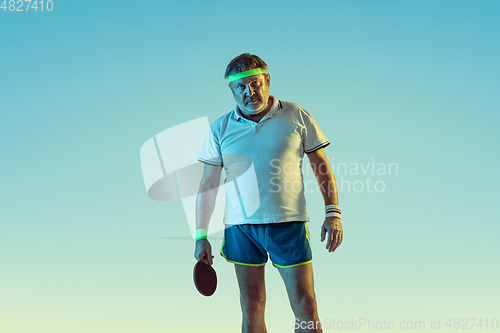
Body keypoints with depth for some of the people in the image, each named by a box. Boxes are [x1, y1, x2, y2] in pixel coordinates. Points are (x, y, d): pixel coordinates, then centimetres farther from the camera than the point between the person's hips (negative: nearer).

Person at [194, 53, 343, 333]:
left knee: (306, 308, -1)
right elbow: (208, 184, 8)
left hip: (289, 223, -1)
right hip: (240, 227, 1)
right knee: (252, 310, 6)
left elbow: (322, 168, 7)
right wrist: (201, 236, 3)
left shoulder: (297, 117, 3)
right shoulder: (220, 129, 6)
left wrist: (333, 213, -3)